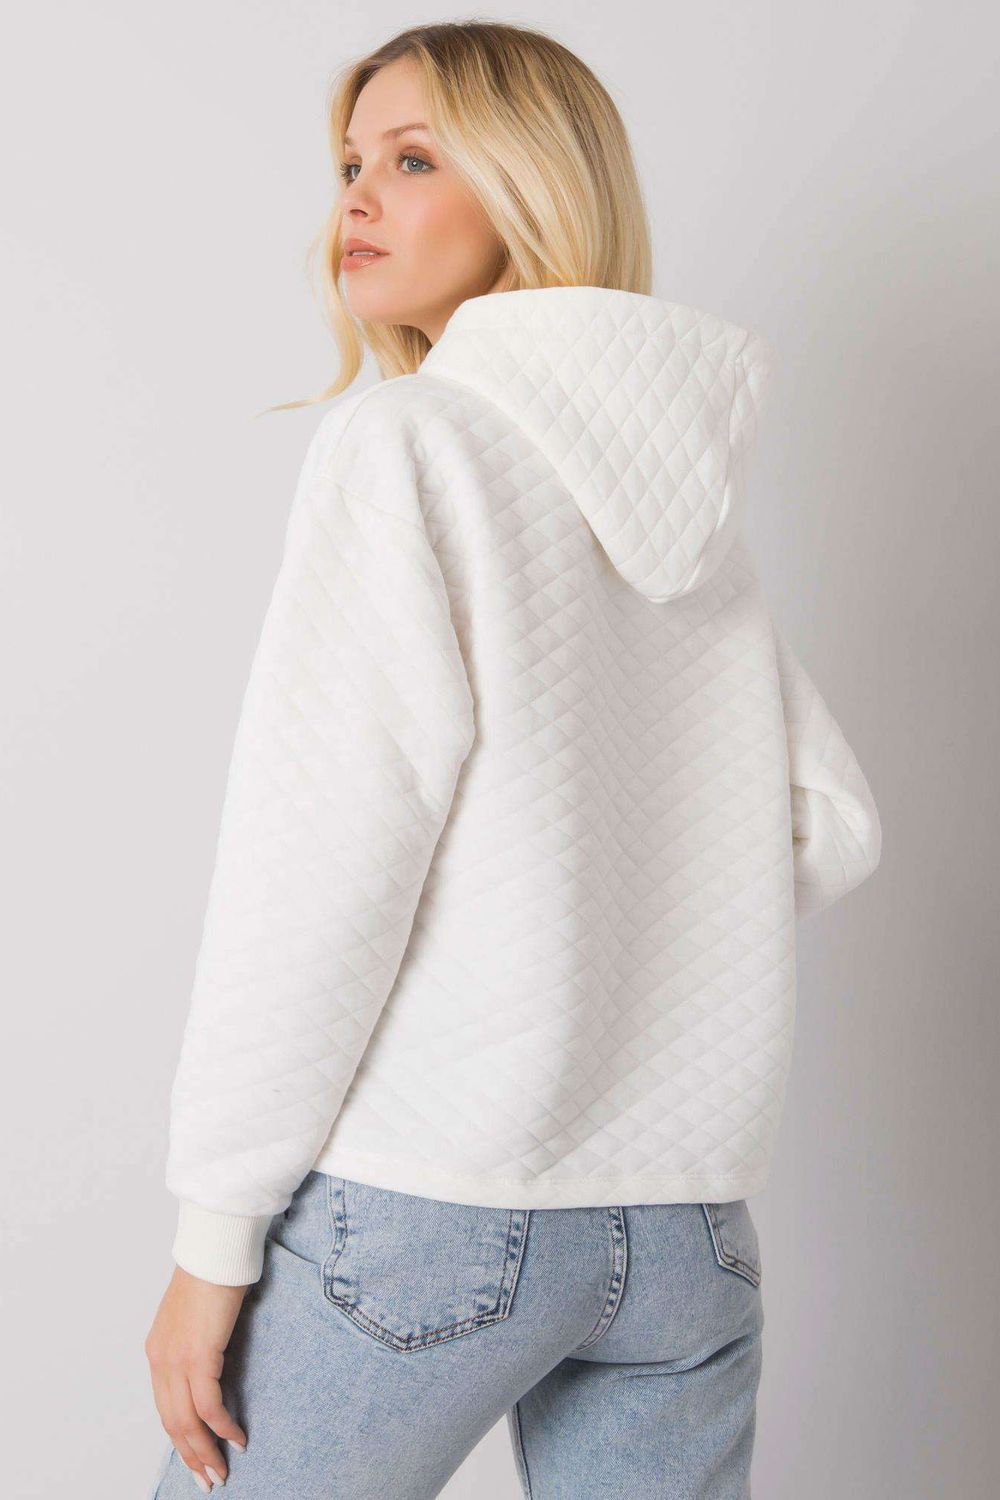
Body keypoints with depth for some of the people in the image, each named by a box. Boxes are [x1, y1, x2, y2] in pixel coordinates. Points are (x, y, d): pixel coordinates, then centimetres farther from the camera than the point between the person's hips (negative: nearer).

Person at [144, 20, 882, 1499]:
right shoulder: (691, 486, 11)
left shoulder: (407, 439, -8)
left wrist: (215, 1233, -10)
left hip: (426, 1205, -6)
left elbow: (324, 853, -15)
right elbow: (832, 828, 13)